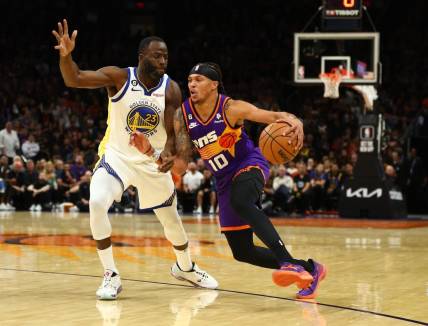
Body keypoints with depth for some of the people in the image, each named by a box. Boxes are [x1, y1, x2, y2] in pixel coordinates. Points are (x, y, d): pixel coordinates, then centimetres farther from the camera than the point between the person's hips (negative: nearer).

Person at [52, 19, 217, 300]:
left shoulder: (171, 89, -12)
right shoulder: (119, 77, -18)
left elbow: (173, 134, -11)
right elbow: (73, 79, -27)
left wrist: (168, 152, -34)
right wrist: (66, 54, -48)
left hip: (153, 162, 3)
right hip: (116, 157, -2)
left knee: (171, 219, 15)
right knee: (97, 205, -28)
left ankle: (185, 267, 46)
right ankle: (112, 276, -14)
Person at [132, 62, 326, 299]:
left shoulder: (230, 108, -19)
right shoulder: (183, 115, -7)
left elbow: (275, 116, -24)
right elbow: (181, 157, -5)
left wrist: (295, 122, -48)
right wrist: (148, 150, -22)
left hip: (250, 165, -6)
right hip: (225, 179, 6)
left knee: (240, 201, -42)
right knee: (242, 252, 5)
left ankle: (288, 262, -47)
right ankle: (308, 269, 20)